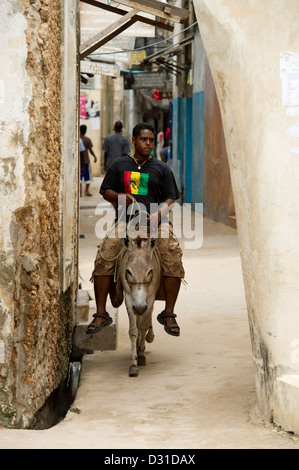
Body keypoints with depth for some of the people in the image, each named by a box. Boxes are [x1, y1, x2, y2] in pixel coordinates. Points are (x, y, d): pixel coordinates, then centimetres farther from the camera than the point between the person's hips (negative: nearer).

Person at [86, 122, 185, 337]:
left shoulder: (162, 169, 15)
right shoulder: (119, 165, 17)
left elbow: (170, 198, 9)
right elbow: (106, 191, 17)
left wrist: (159, 213, -12)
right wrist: (119, 197, -6)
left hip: (155, 222, 0)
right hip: (125, 221, 0)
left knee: (173, 258, -24)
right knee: (104, 257, -22)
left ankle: (168, 313, -11)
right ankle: (101, 314, -12)